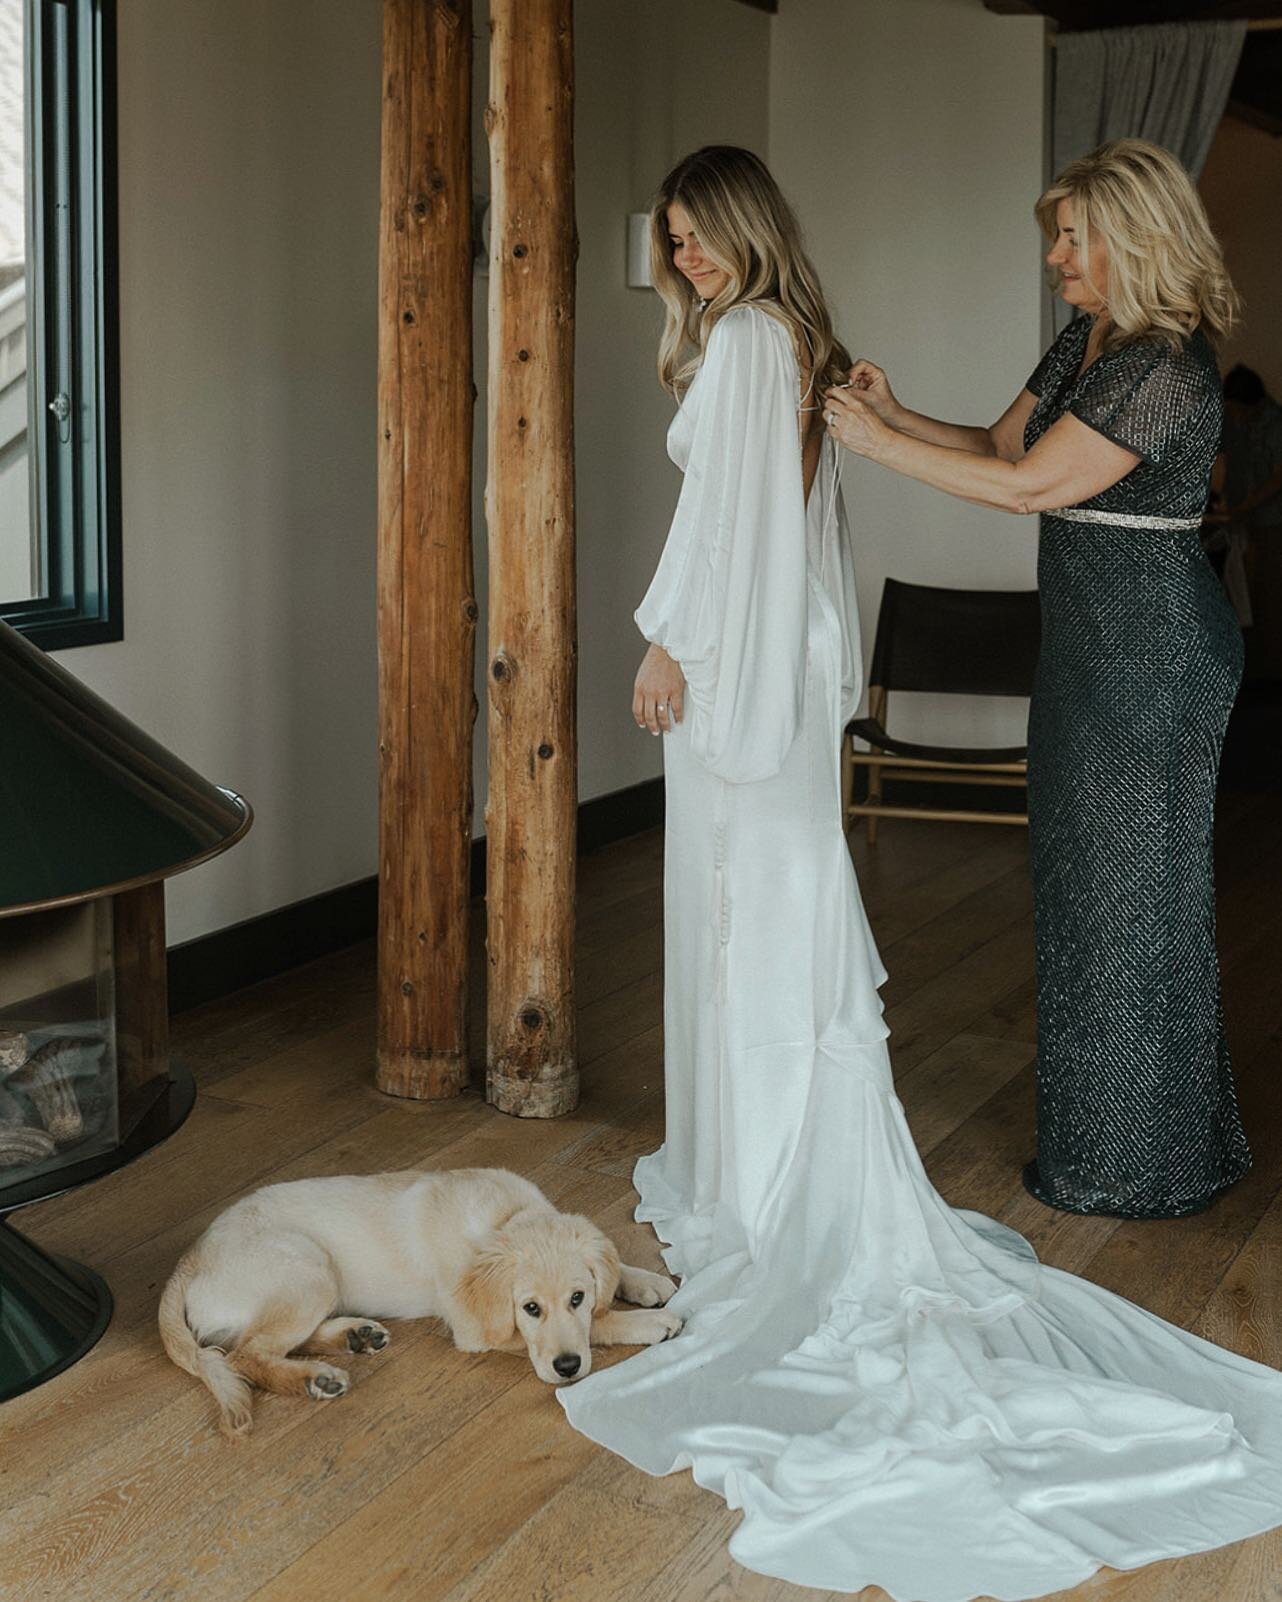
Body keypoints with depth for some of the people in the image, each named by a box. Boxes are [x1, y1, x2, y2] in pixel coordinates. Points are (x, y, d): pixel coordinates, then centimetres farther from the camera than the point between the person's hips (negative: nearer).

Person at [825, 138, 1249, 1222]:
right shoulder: (1086, 342, 10)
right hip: (1093, 641, 10)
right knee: (1086, 874, 16)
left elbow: (1031, 485, -22)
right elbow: (1004, 445, 16)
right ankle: (1099, 1126, 29)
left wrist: (879, 441, -17)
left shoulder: (1166, 368, -20)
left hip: (1152, 645, -10)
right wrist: (899, 415, 0)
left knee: (1134, 886, -1)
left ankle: (1144, 1162, 12)